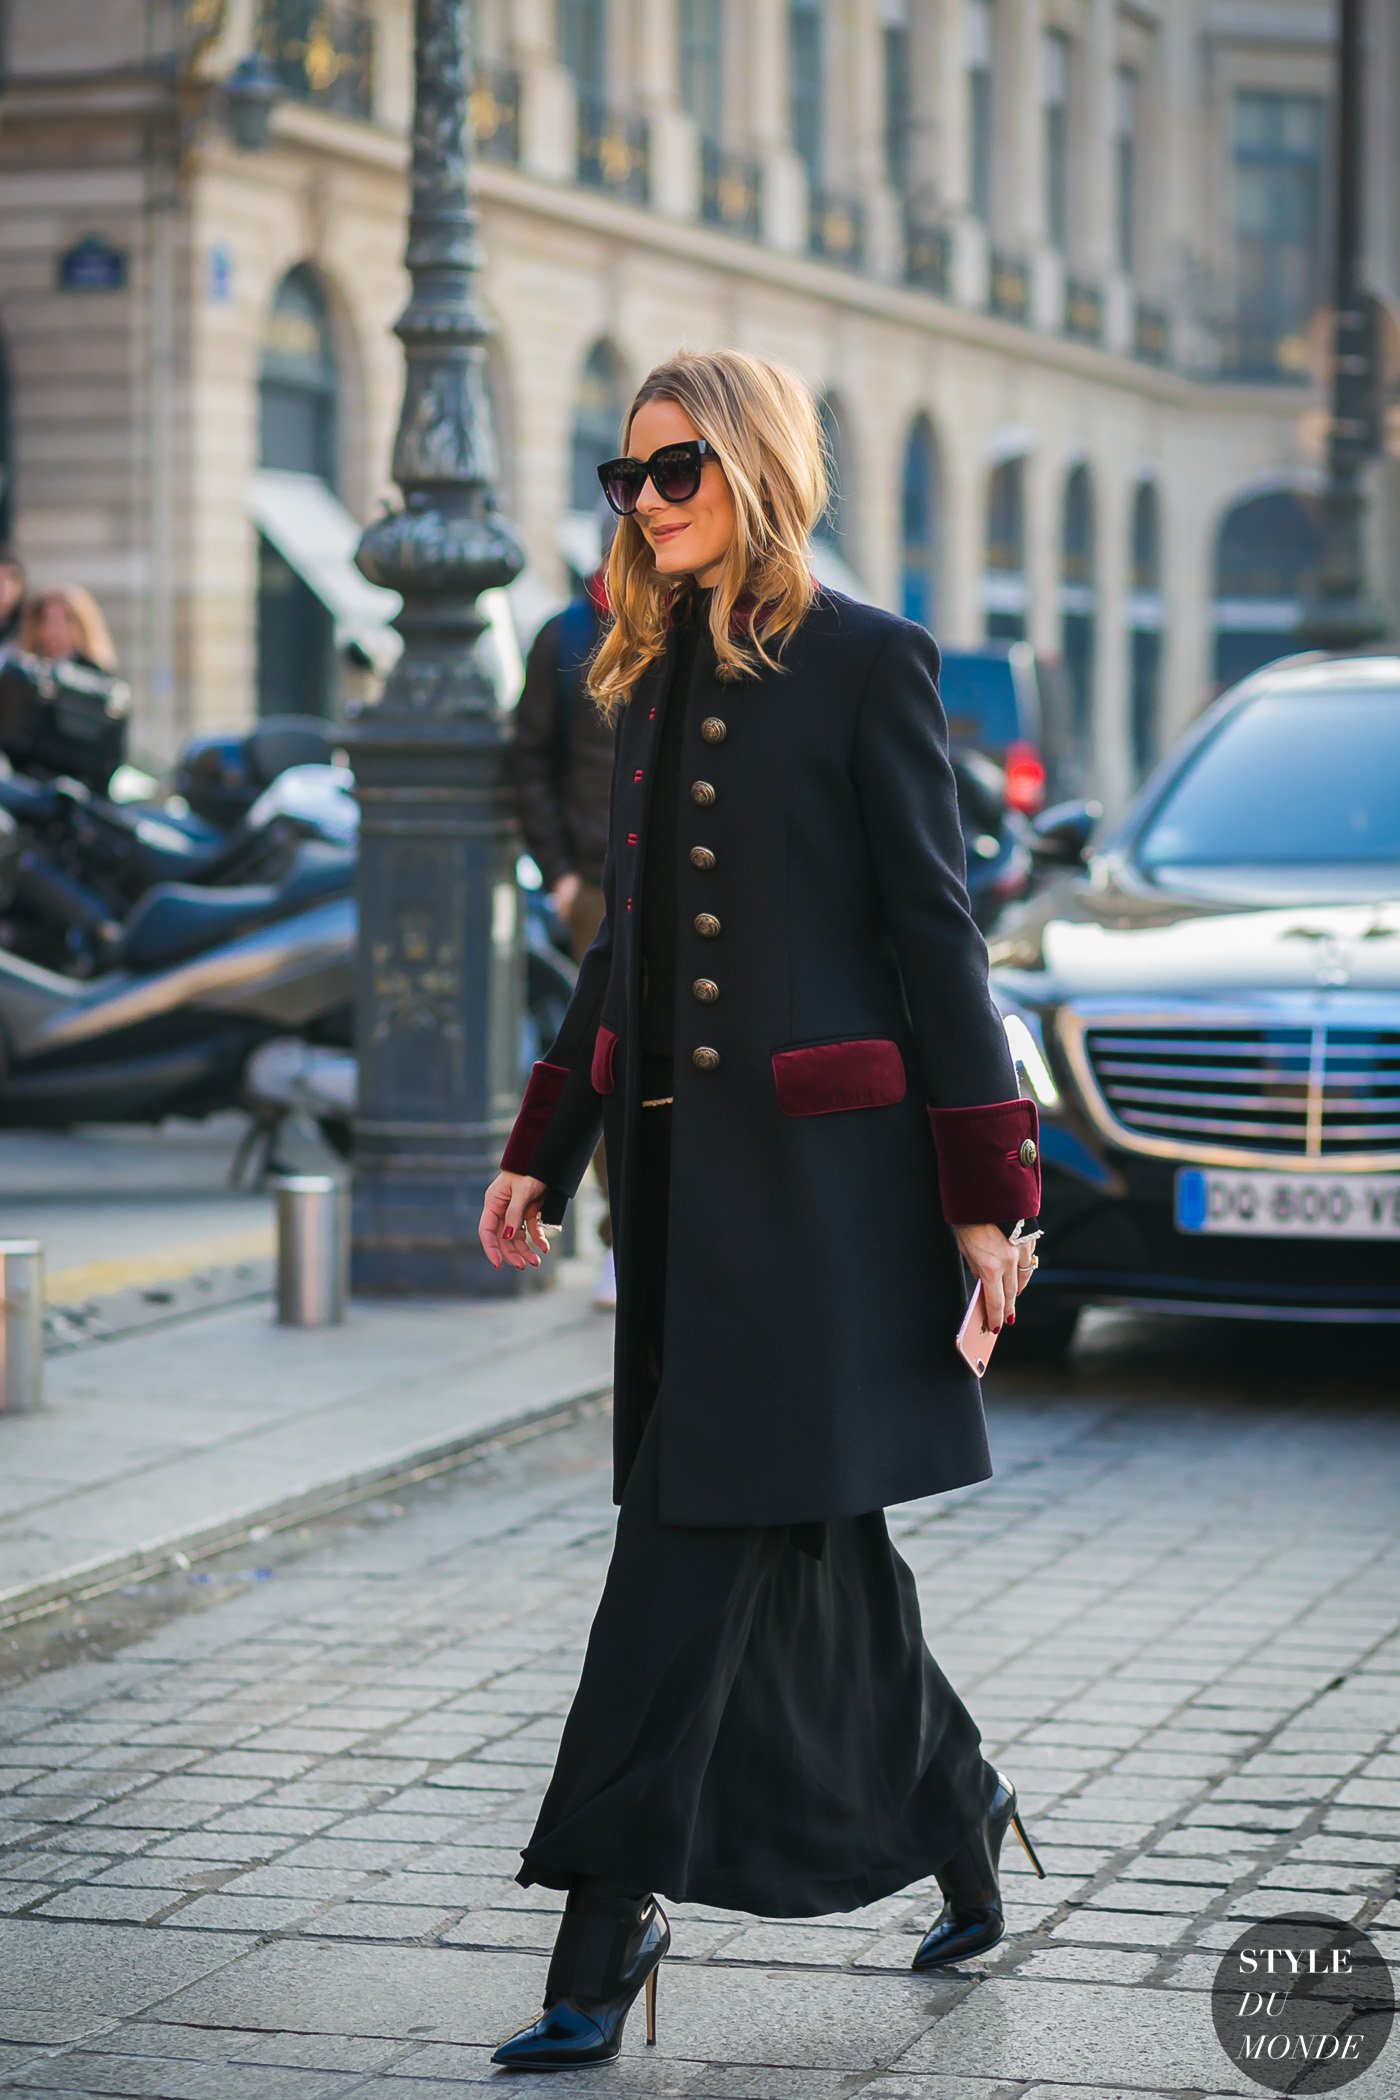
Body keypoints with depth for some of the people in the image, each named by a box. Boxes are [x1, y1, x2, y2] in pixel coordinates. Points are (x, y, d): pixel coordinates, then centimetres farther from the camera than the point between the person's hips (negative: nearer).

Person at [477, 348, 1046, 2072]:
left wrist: (984, 1189, -10)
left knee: (707, 1529, -9)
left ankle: (606, 1919, -8)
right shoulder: (651, 680, 15)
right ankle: (957, 1818, 29)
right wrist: (545, 1150, 15)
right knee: (805, 1535, 12)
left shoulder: (864, 664, -6)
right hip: (683, 1155, 7)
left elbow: (932, 928, -8)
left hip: (819, 1161, -7)